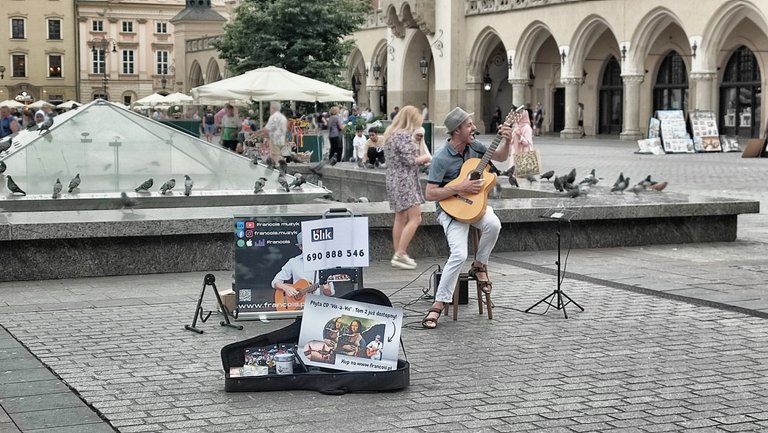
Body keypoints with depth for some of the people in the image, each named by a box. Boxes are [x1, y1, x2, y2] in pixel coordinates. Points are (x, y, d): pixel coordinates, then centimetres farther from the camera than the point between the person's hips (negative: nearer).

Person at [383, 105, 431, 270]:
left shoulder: (391, 134, 15)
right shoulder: (404, 135, -15)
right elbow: (409, 160, -19)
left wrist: (418, 158, 15)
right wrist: (424, 158, -3)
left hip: (394, 180, 10)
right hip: (405, 181, -10)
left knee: (400, 218, 13)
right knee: (415, 218, -9)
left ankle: (398, 255, 16)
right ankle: (400, 255, -12)